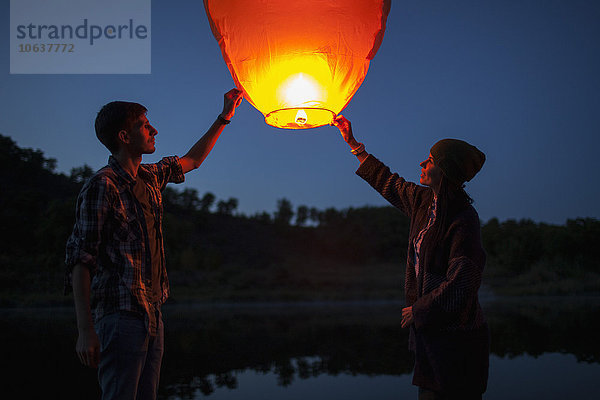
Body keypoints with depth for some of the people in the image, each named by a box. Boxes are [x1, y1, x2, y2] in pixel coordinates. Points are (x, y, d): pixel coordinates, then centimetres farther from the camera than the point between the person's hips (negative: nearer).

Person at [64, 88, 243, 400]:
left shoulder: (149, 177, 14)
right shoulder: (101, 186, -9)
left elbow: (190, 161, 35)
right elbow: (80, 259, -12)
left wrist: (224, 118, 36)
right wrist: (85, 331, -19)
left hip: (152, 314, 8)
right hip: (121, 315, -8)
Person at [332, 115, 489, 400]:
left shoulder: (464, 220, -17)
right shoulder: (425, 201, 7)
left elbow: (460, 286, -21)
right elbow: (389, 183, 25)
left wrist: (417, 310, -10)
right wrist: (353, 144, 29)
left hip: (455, 337, -8)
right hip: (430, 331, 8)